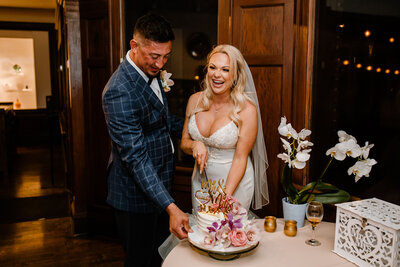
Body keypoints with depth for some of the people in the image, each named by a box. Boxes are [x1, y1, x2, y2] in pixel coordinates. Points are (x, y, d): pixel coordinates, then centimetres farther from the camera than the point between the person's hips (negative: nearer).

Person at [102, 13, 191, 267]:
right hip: (137, 194, -8)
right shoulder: (119, 91, -27)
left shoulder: (152, 73, 2)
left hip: (160, 184, 9)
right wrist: (170, 207, -34)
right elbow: (135, 157, -30)